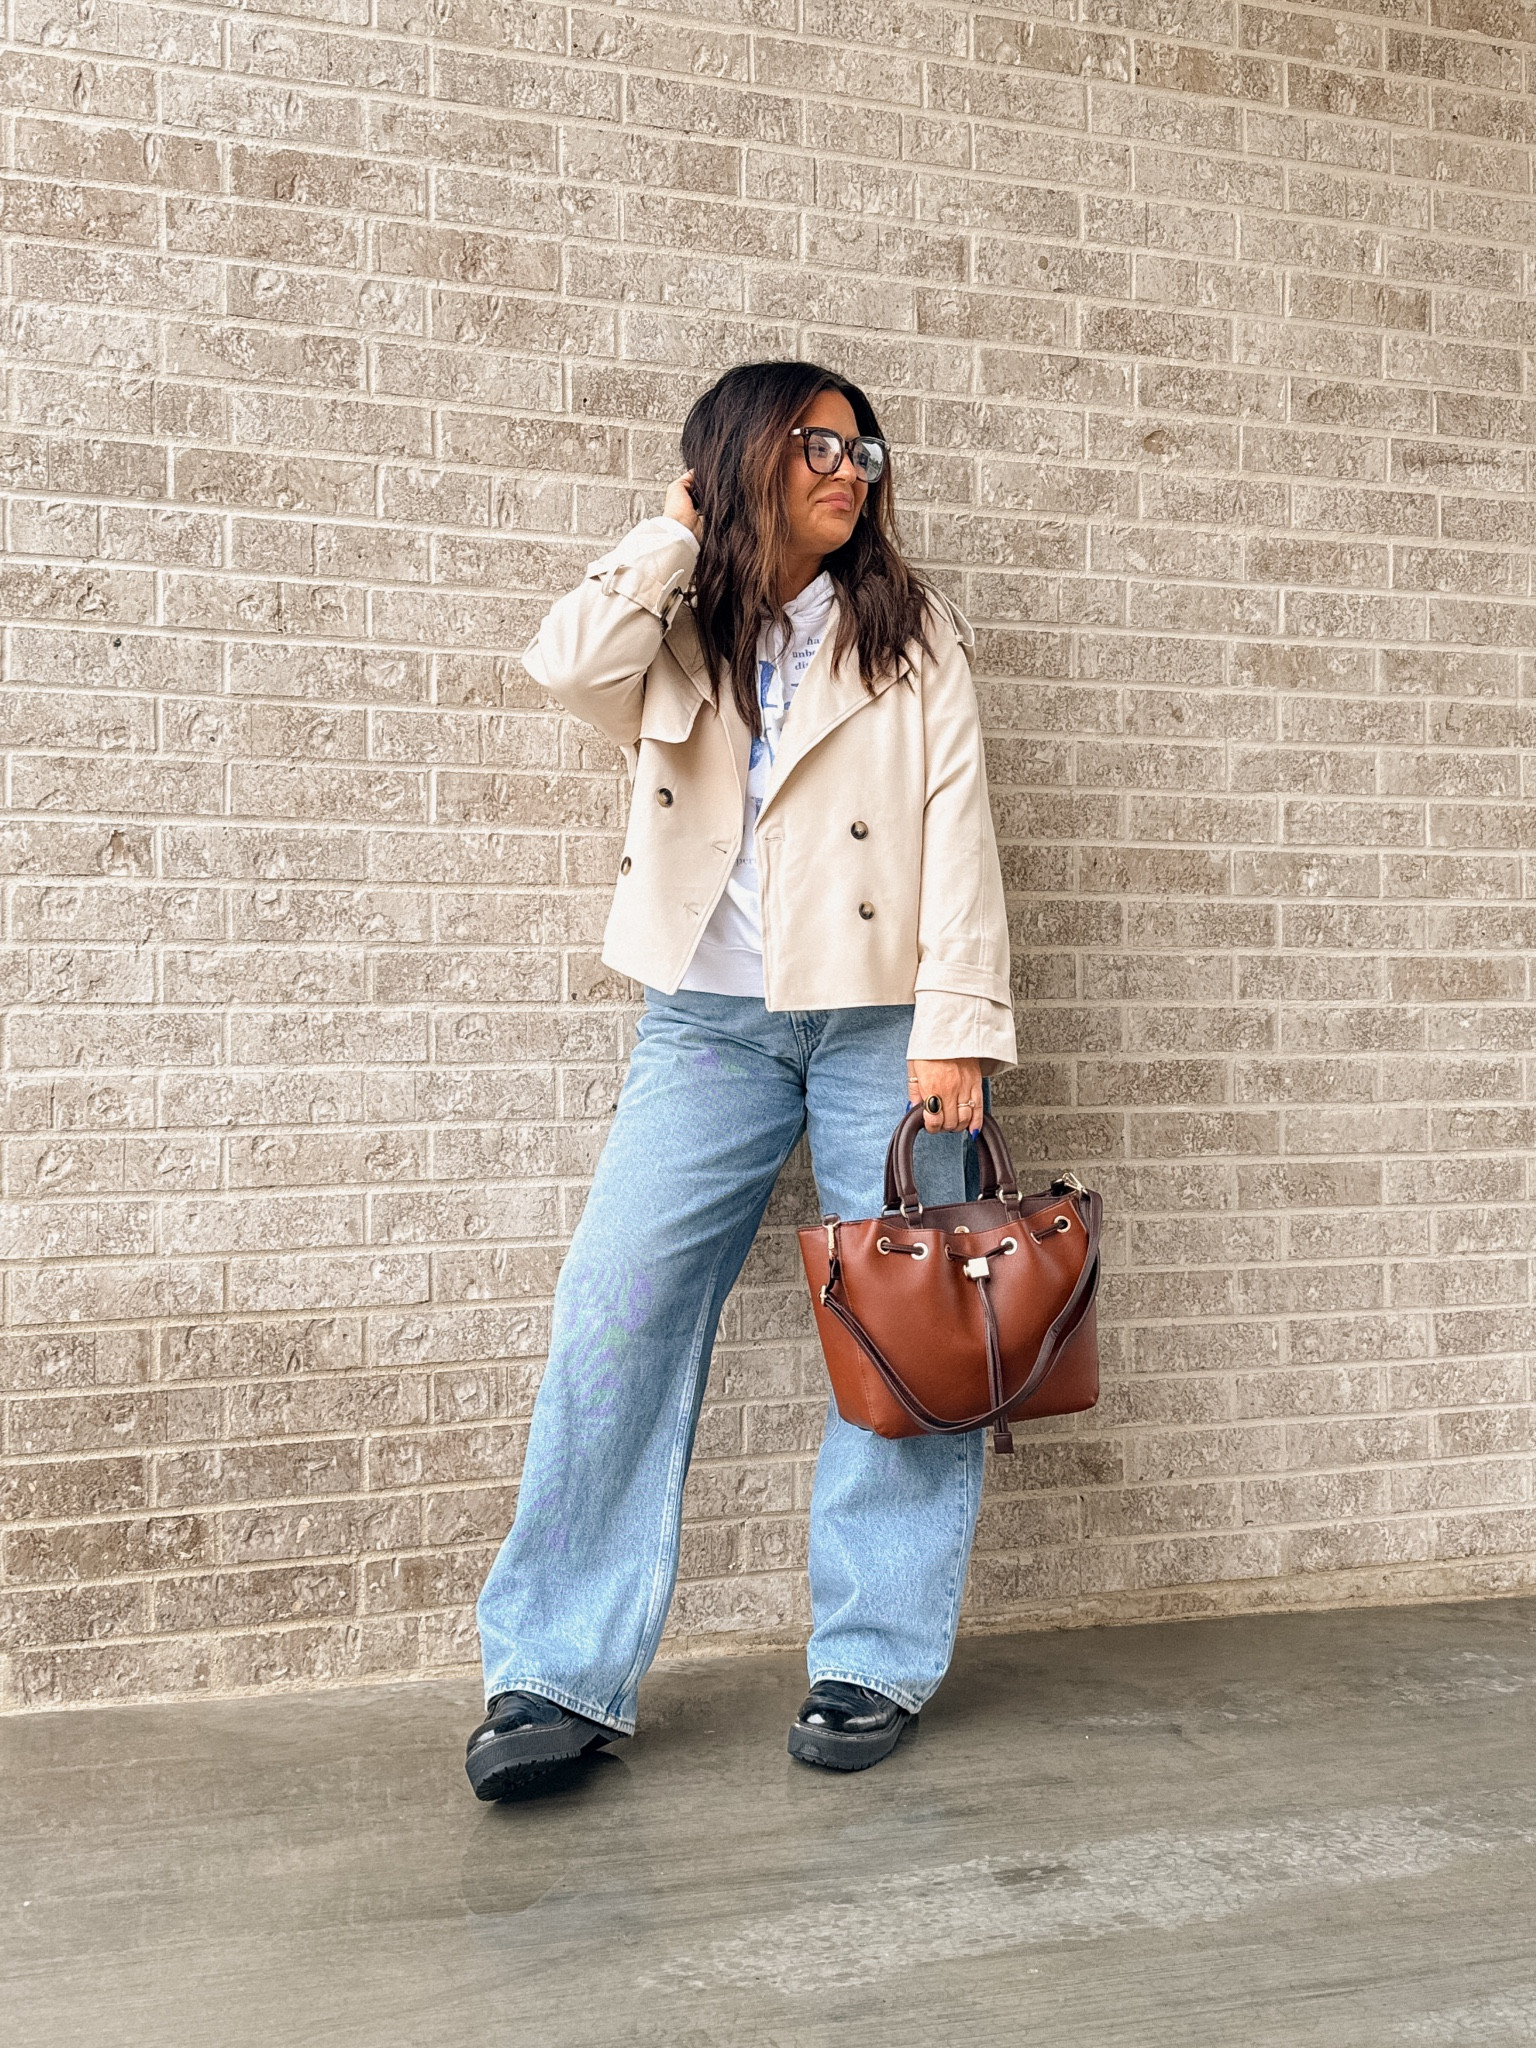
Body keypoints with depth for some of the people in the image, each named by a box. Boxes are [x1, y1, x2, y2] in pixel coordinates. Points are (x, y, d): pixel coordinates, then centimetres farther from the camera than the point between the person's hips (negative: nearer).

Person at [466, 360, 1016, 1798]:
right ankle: (560, 1676, -1)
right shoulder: (677, 634, 12)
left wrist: (956, 1025, -10)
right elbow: (570, 665, -11)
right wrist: (681, 528, 1)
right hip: (709, 1020, 1)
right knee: (614, 1315, -8)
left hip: (879, 1019, 0)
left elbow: (956, 826, 0)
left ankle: (875, 1663, 13)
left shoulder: (910, 632, 9)